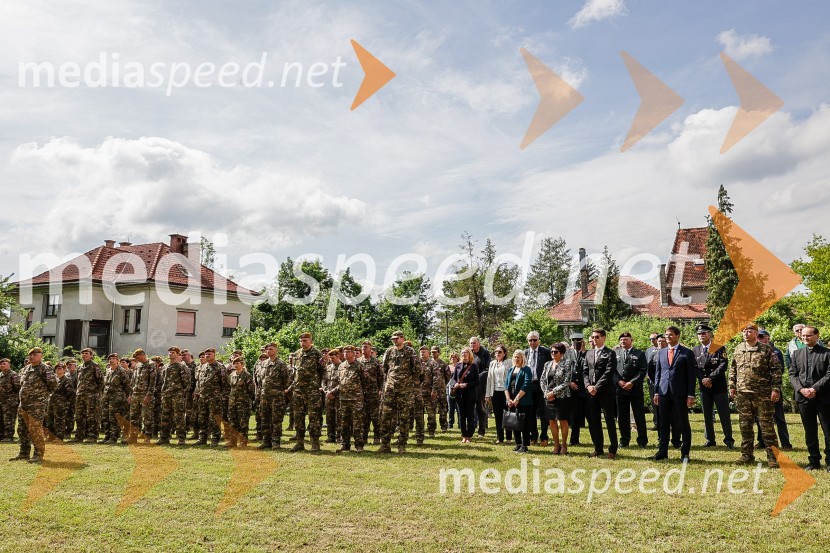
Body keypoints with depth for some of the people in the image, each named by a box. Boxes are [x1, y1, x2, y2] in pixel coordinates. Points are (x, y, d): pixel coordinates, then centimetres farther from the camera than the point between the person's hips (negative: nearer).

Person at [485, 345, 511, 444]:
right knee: (498, 416, 7)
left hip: (505, 391, -4)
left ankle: (509, 437, 12)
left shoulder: (508, 363, -3)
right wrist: (487, 395, 8)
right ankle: (500, 438, 13)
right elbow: (489, 379, 12)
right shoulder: (492, 363, 12)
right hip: (495, 392, 4)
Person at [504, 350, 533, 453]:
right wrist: (509, 399, -5)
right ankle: (518, 444, 19)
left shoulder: (526, 369, -2)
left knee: (524, 424, -3)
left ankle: (524, 445, 3)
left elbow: (526, 385, -13)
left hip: (523, 401, -6)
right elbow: (506, 384, 9)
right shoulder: (510, 370, 15)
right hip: (511, 401, 6)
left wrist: (517, 399, -16)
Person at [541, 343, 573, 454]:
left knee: (563, 421, 2)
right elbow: (542, 380, 11)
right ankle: (556, 444, 17)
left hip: (562, 396, -4)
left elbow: (566, 382, -12)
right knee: (552, 421, 6)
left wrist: (553, 392, -15)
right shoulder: (547, 364, 10)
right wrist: (546, 393, -4)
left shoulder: (567, 364, -5)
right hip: (549, 397, 5)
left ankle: (564, 445, 13)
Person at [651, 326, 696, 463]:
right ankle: (662, 451, 15)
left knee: (683, 424, 3)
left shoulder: (687, 353, 0)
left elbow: (691, 375, -3)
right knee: (664, 423, 8)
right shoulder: (661, 352, 13)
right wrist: (656, 392, 9)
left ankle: (685, 453, 12)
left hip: (680, 393, -4)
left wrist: (690, 395, -9)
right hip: (664, 392, 4)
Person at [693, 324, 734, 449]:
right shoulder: (695, 350, 9)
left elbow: (724, 365, -10)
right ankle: (710, 440, 15)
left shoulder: (719, 348, -1)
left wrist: (710, 378, -16)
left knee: (724, 414, 0)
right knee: (707, 415, 7)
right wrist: (703, 379, -11)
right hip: (704, 387, 3)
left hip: (719, 386, -3)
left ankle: (729, 440, 10)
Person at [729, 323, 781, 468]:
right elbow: (732, 369, 16)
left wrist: (776, 389, -11)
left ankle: (772, 457, 8)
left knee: (767, 425, -1)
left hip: (763, 394, -4)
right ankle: (747, 455, 19)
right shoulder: (738, 349, 10)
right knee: (745, 425, 9)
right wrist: (732, 386, 10)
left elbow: (776, 369, -5)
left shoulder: (766, 350, -3)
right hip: (742, 394, 5)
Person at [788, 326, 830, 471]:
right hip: (803, 398, 3)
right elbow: (792, 374, 7)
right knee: (810, 431, 9)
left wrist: (815, 389, -16)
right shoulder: (796, 354, 12)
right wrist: (801, 389, -8)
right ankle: (814, 461, 17)